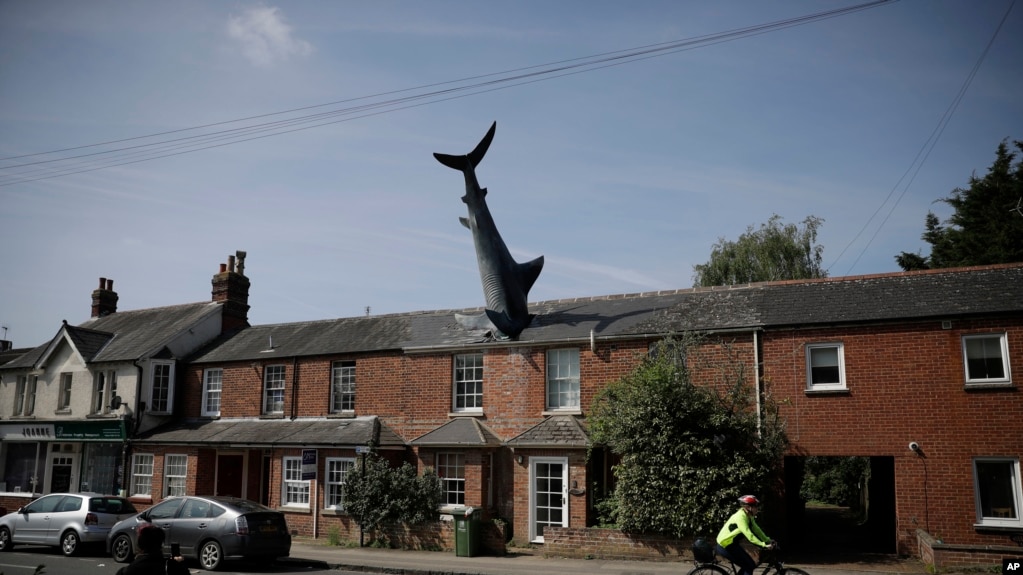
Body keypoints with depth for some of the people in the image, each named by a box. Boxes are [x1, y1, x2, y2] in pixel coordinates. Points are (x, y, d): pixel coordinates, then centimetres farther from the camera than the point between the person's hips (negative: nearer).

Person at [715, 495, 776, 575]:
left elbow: (756, 530, 10)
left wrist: (769, 541, 1)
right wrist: (764, 545, -34)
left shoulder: (749, 517, 6)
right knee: (749, 565, -9)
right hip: (725, 546, -10)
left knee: (747, 565, 12)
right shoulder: (740, 517, -24)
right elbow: (749, 535, -31)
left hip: (731, 544, 10)